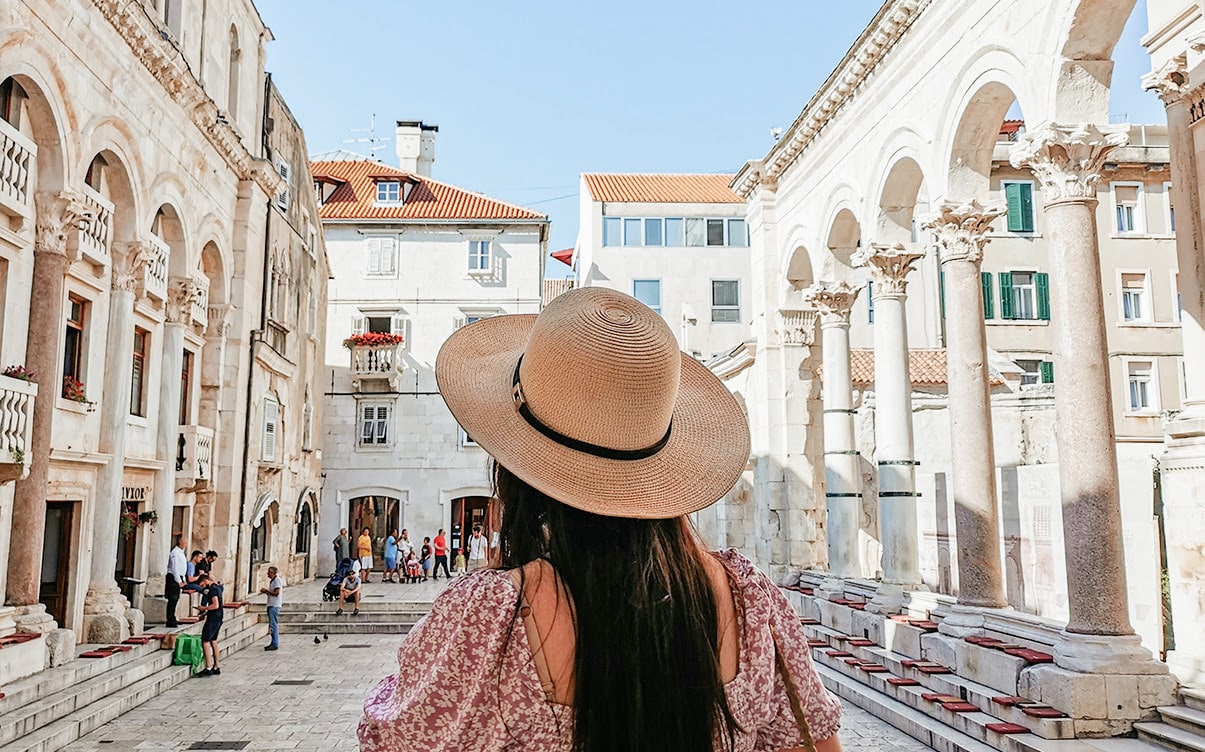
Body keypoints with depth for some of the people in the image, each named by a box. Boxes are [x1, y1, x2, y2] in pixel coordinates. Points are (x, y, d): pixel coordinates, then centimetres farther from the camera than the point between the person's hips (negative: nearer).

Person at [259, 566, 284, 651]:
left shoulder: (277, 580, -13)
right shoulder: (271, 581, 17)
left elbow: (276, 593, -20)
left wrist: (266, 590, -12)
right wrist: (265, 592, 5)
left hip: (274, 606, -10)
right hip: (271, 605, 10)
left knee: (274, 625, -9)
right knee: (272, 625, 13)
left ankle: (275, 644, -7)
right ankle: (273, 643, 20)